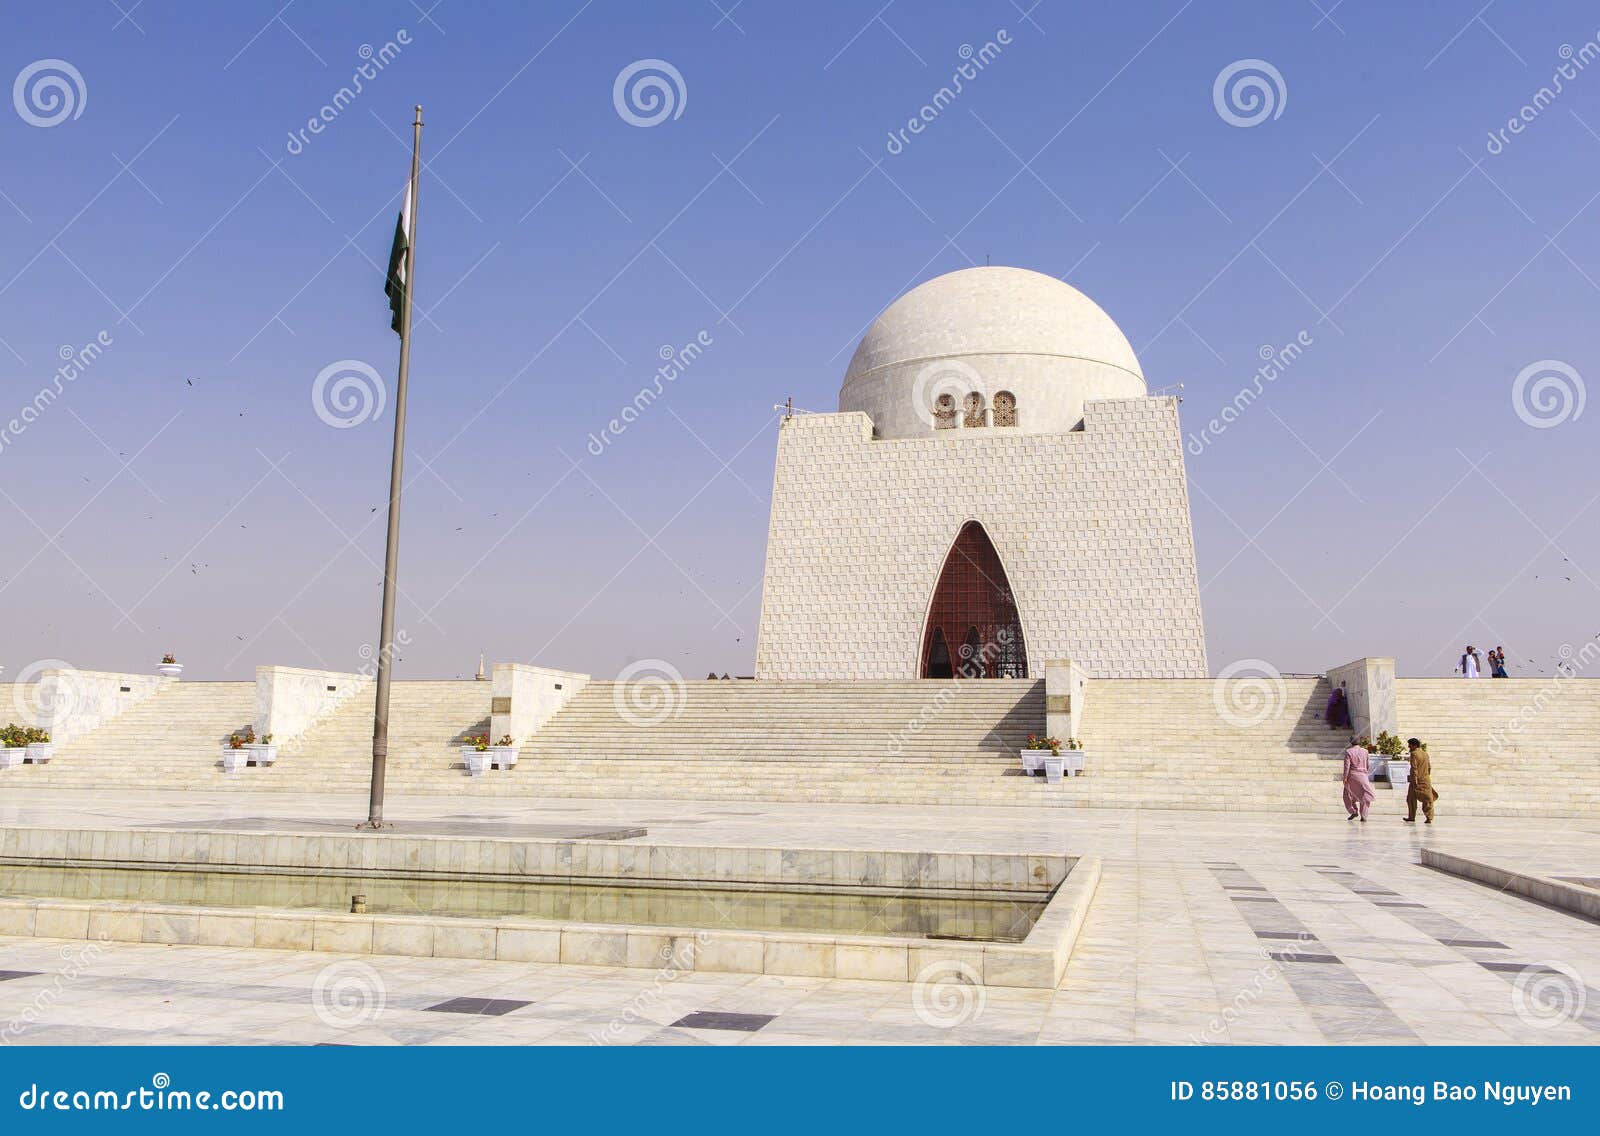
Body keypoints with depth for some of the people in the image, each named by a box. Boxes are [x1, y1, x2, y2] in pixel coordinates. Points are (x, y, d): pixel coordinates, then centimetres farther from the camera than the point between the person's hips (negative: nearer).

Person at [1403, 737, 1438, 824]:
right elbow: (1429, 767, 17)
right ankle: (1429, 818, -2)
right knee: (1427, 799, 5)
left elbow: (1414, 768, -17)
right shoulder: (1425, 753, 12)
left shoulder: (1414, 754, -11)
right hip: (1426, 780, 6)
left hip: (1417, 781, -6)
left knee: (1411, 799, 7)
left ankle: (1412, 817, 11)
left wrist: (1414, 780, -18)